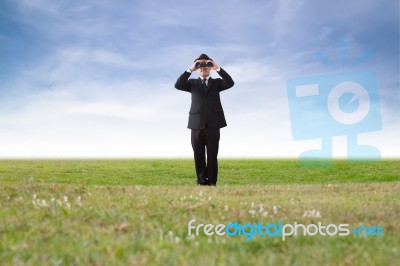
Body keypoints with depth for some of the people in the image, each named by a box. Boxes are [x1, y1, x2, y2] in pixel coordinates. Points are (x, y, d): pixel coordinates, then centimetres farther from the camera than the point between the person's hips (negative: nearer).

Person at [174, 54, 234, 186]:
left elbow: (230, 83, -7)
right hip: (197, 125, 1)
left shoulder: (217, 82, 13)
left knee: (212, 156, 0)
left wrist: (218, 68, -12)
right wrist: (190, 69, -11)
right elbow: (178, 85, -6)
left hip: (213, 125, -1)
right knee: (199, 156, 3)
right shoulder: (193, 83, 13)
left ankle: (211, 182, 6)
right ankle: (201, 182, 11)